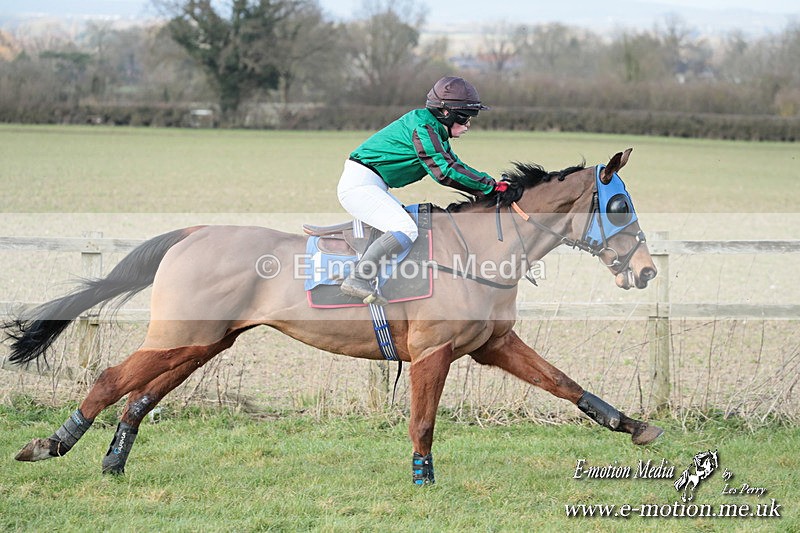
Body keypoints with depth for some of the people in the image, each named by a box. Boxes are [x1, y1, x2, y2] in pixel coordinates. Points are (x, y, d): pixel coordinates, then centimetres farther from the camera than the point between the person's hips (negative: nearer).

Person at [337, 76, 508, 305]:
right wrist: (490, 185, -16)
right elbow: (445, 170, -22)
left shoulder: (436, 132, 15)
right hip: (360, 184, -11)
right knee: (406, 230, -25)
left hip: (372, 187, 11)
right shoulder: (423, 126, -17)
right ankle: (357, 279, -28)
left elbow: (456, 168, 17)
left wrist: (492, 187, 5)